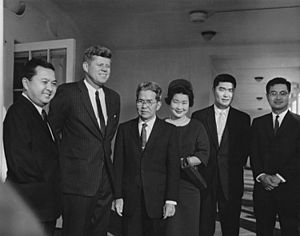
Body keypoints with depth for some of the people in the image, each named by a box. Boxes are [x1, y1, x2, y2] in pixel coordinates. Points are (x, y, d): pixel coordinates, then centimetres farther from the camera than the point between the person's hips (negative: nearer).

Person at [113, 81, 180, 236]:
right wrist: (118, 197, -2)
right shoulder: (124, 129, 6)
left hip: (156, 200, -1)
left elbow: (173, 168, -1)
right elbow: (118, 165, 4)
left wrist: (171, 200, -6)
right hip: (130, 201, 1)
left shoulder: (168, 131, 2)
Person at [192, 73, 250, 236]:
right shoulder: (198, 116, 3)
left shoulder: (243, 119, 6)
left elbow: (244, 150, 3)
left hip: (231, 184, 1)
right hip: (204, 181, 0)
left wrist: (235, 168, -8)